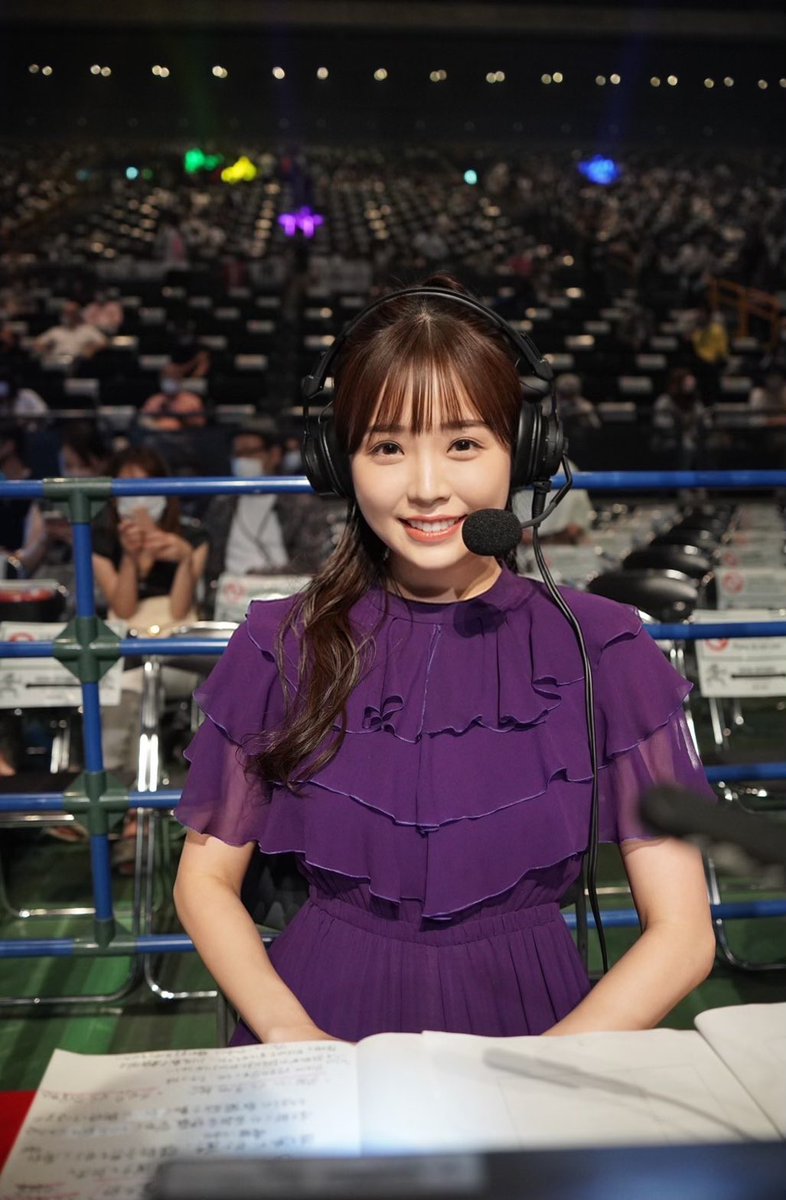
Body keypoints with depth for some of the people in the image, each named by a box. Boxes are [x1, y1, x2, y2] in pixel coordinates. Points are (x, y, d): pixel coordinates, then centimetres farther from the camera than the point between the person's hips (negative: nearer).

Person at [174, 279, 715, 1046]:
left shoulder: (598, 648, -4)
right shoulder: (282, 646, -2)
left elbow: (682, 932, -4)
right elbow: (206, 875, 4)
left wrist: (536, 1069, -16)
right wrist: (291, 1035, -11)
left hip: (531, 1016, 0)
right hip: (325, 1016, 1)